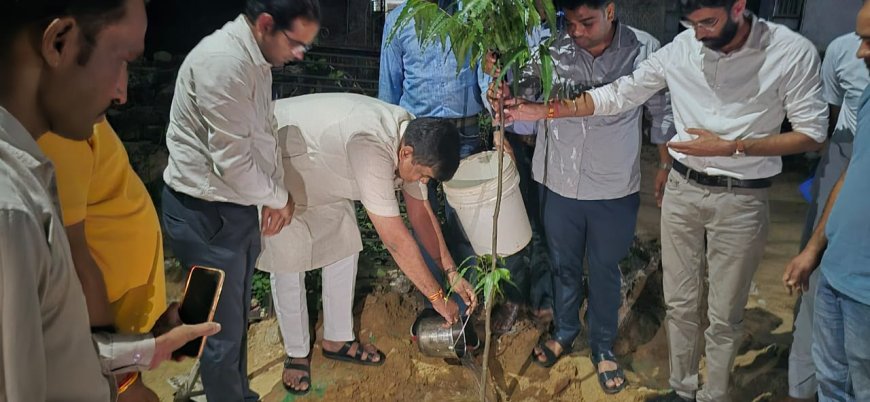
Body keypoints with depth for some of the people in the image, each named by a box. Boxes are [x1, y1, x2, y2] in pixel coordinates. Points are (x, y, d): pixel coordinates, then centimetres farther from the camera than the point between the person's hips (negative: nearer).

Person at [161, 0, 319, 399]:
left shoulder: (255, 58, 7)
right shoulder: (223, 62, -25)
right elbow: (231, 160, -24)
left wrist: (276, 194, 2)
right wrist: (278, 198, -8)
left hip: (235, 205, 9)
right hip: (206, 214, -9)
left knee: (236, 317, 22)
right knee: (223, 328, 6)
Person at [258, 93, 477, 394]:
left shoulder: (410, 135, -13)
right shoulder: (370, 147, -41)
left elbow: (420, 211, -2)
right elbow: (396, 240, -37)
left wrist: (451, 273, -5)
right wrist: (437, 297, -27)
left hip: (320, 170, 8)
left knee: (344, 244, 6)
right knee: (288, 260, -3)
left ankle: (337, 340, 22)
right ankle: (297, 353, 17)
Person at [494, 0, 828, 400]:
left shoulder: (793, 52, -15)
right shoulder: (680, 48, -7)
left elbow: (812, 133, -10)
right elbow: (618, 95, -2)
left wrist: (732, 147, -20)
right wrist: (543, 110, -9)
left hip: (740, 200, -3)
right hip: (682, 189, 3)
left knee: (724, 315, 9)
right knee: (679, 302, 15)